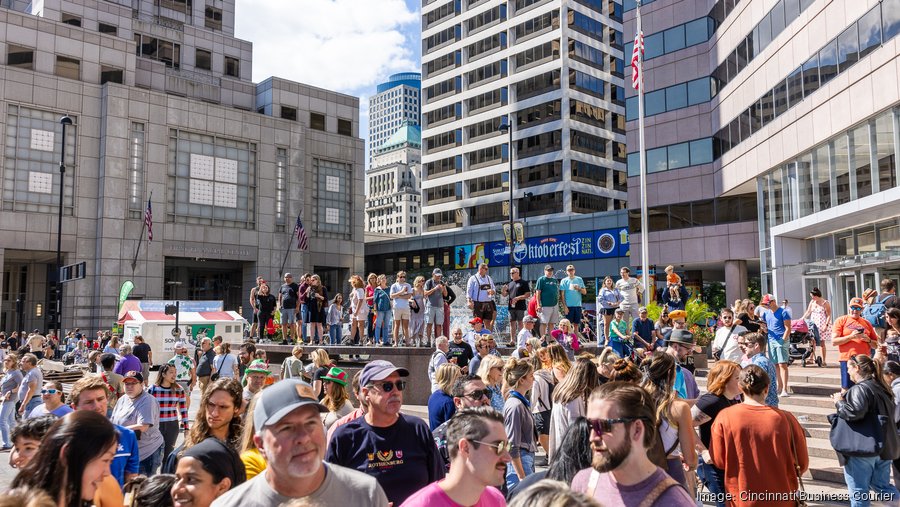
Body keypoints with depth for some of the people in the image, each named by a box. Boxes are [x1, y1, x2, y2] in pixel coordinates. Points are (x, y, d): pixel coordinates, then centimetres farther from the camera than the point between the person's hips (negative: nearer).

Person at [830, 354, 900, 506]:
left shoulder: (860, 388, -18)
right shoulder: (881, 387, 11)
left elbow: (855, 412, -31)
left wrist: (839, 402, -12)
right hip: (885, 446, 9)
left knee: (859, 491, 3)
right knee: (882, 485, 20)